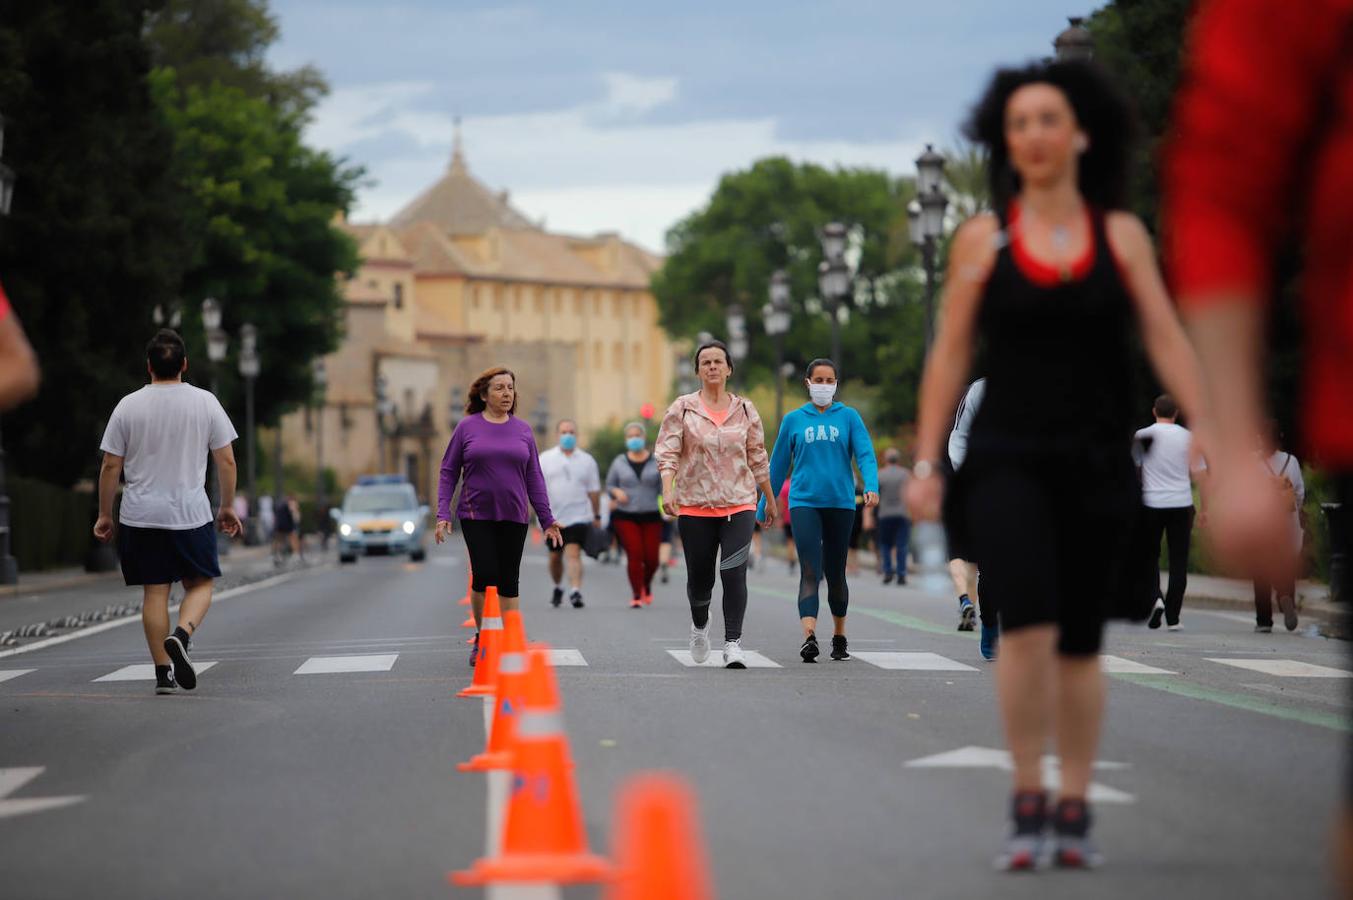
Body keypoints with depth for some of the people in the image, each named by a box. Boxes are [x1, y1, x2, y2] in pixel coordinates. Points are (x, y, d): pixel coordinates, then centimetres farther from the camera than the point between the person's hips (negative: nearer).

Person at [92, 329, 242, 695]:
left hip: (140, 516, 1)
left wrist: (105, 515, 10)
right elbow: (227, 462, 0)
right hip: (191, 514, -1)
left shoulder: (128, 406, -1)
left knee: (154, 591, 6)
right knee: (200, 583, 11)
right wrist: (228, 507, 12)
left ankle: (163, 672, 4)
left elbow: (111, 466, 0)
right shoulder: (205, 402, -1)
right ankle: (181, 636, -17)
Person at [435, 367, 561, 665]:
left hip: (514, 517, 2)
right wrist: (443, 514, -6)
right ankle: (480, 639, 9)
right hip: (476, 515, -2)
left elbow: (534, 477, 10)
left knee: (509, 581, 4)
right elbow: (448, 472, 3)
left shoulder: (522, 430, 7)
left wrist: (547, 519, 7)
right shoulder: (467, 427, 0)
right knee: (484, 575, -11)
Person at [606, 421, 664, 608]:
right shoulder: (619, 462, 5)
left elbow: (663, 488, 5)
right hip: (625, 516, 0)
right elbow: (609, 485, 11)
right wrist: (617, 492, -11)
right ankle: (636, 595, -6)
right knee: (634, 555, -12)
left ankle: (647, 585, 31)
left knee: (651, 558, -1)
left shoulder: (656, 461, 3)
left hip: (651, 516, 0)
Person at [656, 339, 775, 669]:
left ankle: (733, 644, -15)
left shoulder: (744, 410, 9)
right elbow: (667, 452, -5)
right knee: (699, 577, 7)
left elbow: (758, 458, 15)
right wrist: (668, 489, -21)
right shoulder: (682, 408, 2)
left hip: (739, 505, 0)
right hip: (695, 506, 0)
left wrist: (770, 500, 20)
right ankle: (699, 625, 39)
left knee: (734, 573, -15)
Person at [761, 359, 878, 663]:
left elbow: (865, 454, -4)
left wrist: (871, 487, -23)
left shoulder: (849, 417, 6)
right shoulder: (794, 420, 8)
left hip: (841, 503, 1)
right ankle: (809, 637, -27)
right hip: (804, 502, -1)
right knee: (810, 571, -15)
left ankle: (839, 635, 28)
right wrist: (765, 507, 15)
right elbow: (778, 466, 13)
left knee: (835, 573, 11)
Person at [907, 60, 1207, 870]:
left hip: (1097, 463, 2)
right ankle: (1027, 802, -7)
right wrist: (926, 463, 1)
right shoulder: (984, 238, 3)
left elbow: (1166, 339, -1)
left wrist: (1207, 430, -15)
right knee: (1028, 623, -20)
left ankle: (1076, 810, 18)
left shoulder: (1120, 234, 5)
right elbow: (951, 356, 6)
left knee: (1080, 644, 6)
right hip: (1008, 459, -2)